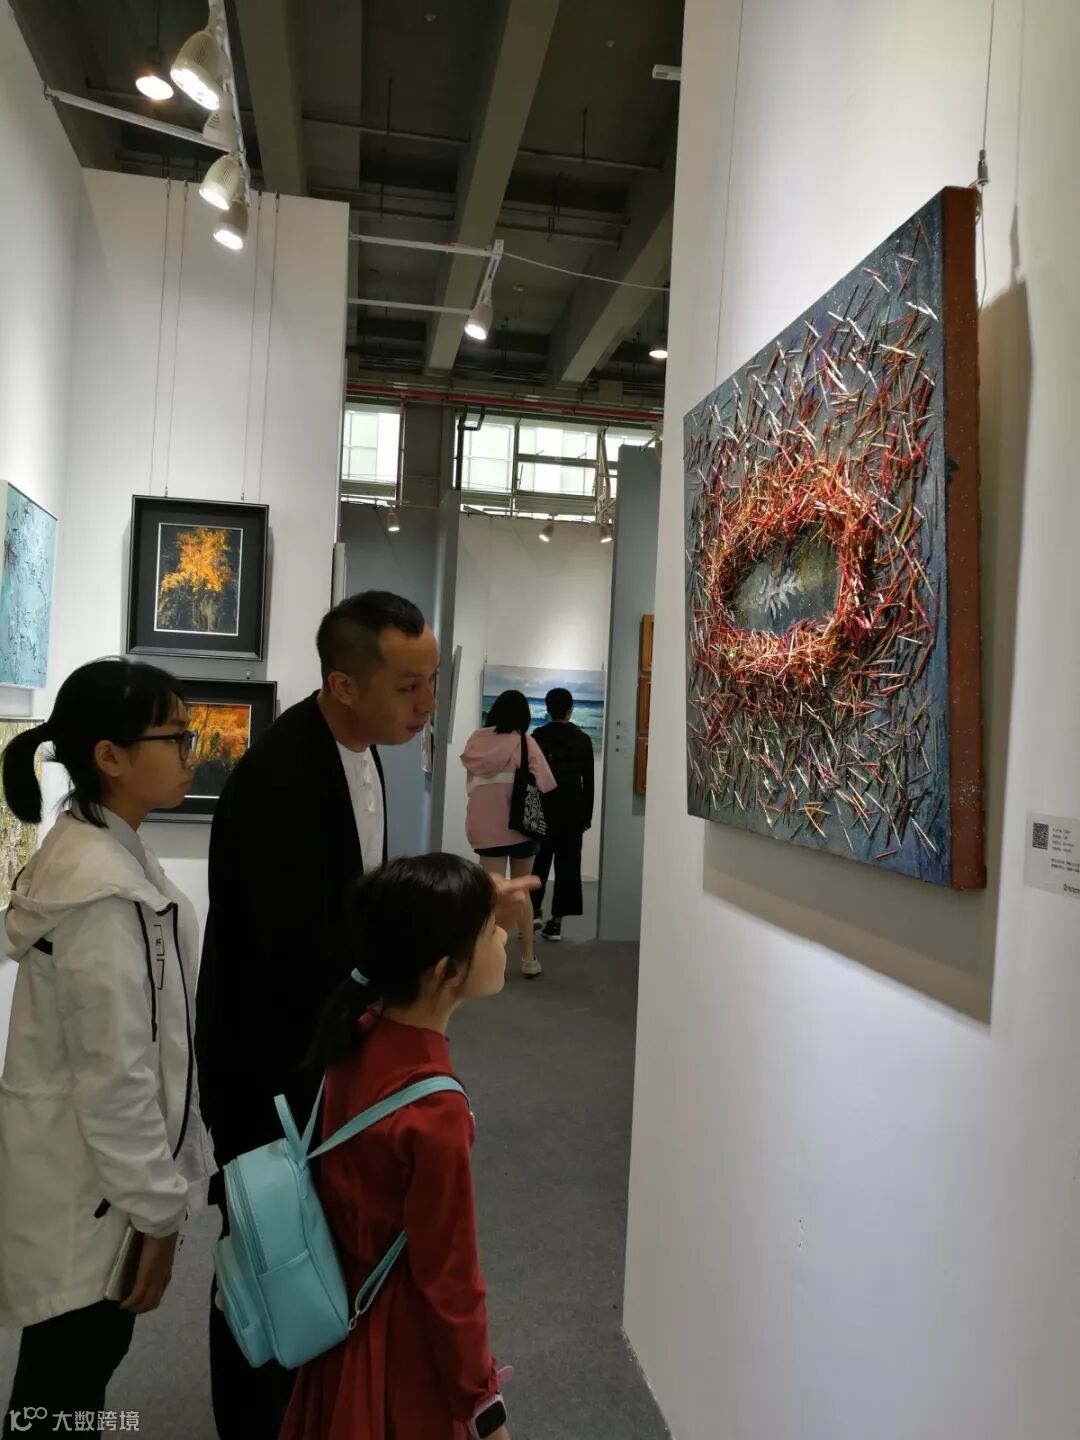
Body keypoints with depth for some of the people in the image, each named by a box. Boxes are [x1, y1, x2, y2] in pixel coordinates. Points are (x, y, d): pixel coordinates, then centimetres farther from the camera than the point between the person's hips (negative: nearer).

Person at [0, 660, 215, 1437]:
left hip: (87, 1168, 9)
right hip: (87, 1186, -9)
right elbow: (115, 1074, -25)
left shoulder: (95, 852, 3)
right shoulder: (105, 890, -29)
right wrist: (156, 1211, -15)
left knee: (80, 1368, 25)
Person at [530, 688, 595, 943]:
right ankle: (557, 919, 2)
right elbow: (589, 781, 2)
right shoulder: (583, 740, 1)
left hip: (541, 808, 0)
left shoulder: (537, 737, -1)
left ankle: (534, 909, 4)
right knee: (567, 863, 4)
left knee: (538, 860, 12)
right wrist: (587, 815, 9)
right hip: (572, 810, 0)